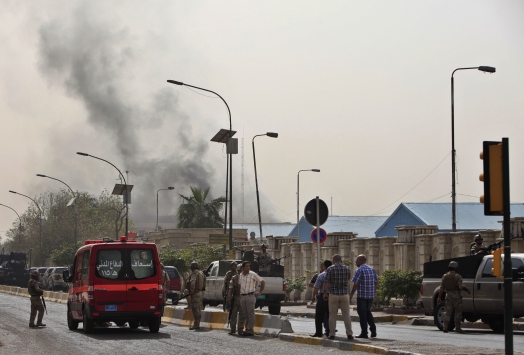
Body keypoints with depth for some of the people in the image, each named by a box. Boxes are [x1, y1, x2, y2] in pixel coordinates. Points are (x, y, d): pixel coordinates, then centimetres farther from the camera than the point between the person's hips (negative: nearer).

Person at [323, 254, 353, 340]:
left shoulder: (330, 269, -6)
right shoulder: (347, 269, 2)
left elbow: (326, 283, -5)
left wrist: (325, 293, 7)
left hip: (333, 294, -2)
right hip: (344, 294, 2)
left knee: (332, 315, 5)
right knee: (346, 315, 6)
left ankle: (332, 334, 5)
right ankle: (349, 334, 1)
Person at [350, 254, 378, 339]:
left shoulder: (359, 270, -12)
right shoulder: (371, 269, 10)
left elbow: (355, 284, -15)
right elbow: (376, 282, 13)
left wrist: (351, 295, -6)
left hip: (362, 295, -7)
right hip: (371, 295, 7)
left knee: (362, 313, 2)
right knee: (368, 312, 20)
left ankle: (364, 333, 3)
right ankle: (373, 329, 9)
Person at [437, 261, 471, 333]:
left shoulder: (445, 276, 8)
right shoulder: (457, 276, -6)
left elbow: (441, 288, 5)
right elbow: (461, 286, -14)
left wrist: (439, 297, 7)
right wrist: (467, 290, 3)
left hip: (448, 295, 4)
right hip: (456, 295, -4)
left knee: (448, 312, 5)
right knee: (458, 312, 3)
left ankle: (445, 328, -4)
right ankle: (458, 328, 1)